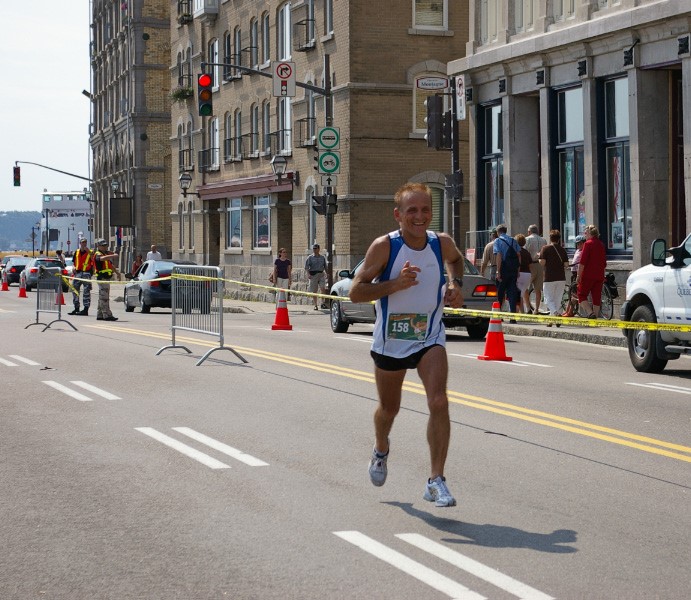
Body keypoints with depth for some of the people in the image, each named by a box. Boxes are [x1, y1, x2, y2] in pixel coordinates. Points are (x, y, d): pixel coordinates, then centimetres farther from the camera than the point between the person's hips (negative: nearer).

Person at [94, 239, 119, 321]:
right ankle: (107, 315, -16)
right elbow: (102, 258, -35)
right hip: (102, 278, -10)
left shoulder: (106, 254, 22)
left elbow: (111, 265, 33)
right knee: (104, 297, -12)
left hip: (107, 278, 10)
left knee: (102, 297, 13)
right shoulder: (98, 255, -9)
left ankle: (100, 315, 18)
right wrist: (113, 256, -41)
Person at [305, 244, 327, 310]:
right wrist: (308, 274, -16)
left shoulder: (322, 258, 13)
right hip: (313, 275, -1)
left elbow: (325, 267, 20)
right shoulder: (310, 257, 4)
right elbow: (306, 267, -3)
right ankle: (316, 305, 9)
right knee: (314, 291, 2)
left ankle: (323, 303, -10)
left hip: (321, 274, 1)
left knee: (323, 288, -16)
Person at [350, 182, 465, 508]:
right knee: (389, 408, 17)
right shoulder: (384, 246, -18)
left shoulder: (442, 243, -8)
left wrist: (455, 283, -1)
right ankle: (381, 451, 51)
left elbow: (456, 259, 19)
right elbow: (356, 292, -17)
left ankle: (436, 481, -13)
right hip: (390, 340, -1)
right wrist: (395, 284, -30)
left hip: (430, 338, 1)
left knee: (438, 402, -19)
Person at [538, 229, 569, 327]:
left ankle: (556, 313, -23)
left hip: (549, 278, -4)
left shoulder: (546, 248, -5)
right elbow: (566, 264, 2)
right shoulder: (562, 249, 6)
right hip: (561, 278, 4)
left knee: (549, 299, 2)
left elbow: (542, 262, -13)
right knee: (558, 300, 11)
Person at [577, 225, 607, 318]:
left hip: (588, 275, -6)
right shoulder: (601, 245, 14)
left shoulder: (588, 244, -8)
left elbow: (582, 262, -13)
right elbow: (604, 264, 19)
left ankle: (590, 313, -18)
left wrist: (578, 276, -11)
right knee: (597, 297, 8)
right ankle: (596, 315, 6)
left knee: (582, 295, -1)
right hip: (599, 277, 6)